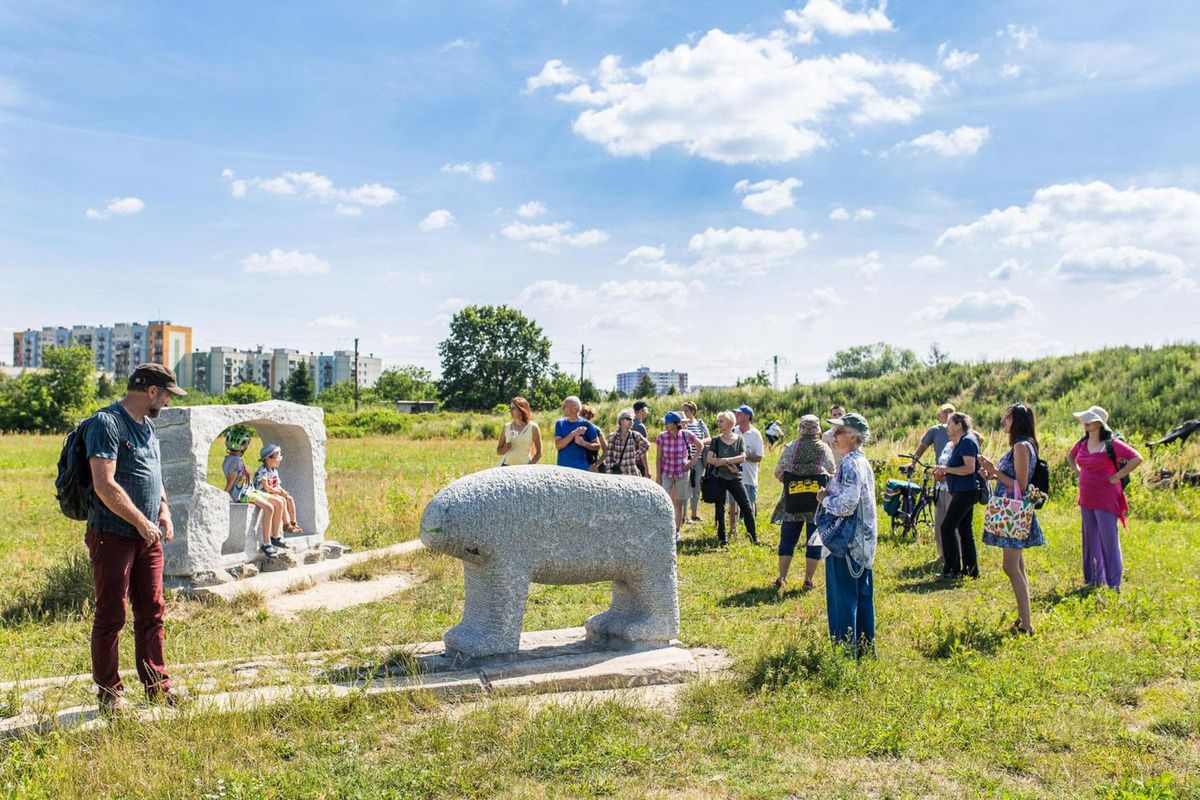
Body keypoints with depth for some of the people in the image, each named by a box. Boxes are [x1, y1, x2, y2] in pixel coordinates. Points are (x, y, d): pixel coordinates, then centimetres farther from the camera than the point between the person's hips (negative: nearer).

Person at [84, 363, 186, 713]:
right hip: (112, 536, -8)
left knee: (152, 612, 11)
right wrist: (142, 522, -17)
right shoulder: (107, 423, -13)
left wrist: (164, 511, 9)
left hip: (147, 537, 8)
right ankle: (109, 691, 14)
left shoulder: (148, 425, 15)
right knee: (110, 616, 3)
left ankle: (157, 684, 21)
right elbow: (104, 485, -21)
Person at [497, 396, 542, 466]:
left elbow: (538, 453, 2)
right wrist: (504, 449, -8)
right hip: (506, 466, 2)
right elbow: (498, 451, 15)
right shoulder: (506, 427, 8)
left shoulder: (532, 427, 0)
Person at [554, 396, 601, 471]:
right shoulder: (560, 423, 5)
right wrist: (573, 434, -18)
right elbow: (558, 445, -7)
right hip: (562, 467, 2)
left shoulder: (586, 424, -2)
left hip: (581, 468, -2)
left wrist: (583, 443, -17)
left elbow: (597, 446, 1)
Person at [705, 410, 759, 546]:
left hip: (735, 478, 0)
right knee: (720, 509, 4)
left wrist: (724, 460, -17)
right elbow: (709, 459, -7)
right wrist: (728, 464, -14)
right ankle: (722, 538, 16)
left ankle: (753, 536, 9)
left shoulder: (739, 439, 3)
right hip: (720, 479, 0)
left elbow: (743, 457, -10)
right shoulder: (716, 440, 2)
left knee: (747, 507, -3)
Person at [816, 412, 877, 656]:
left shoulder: (849, 464, -18)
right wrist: (830, 495, 9)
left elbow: (847, 505, -25)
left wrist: (825, 499, -9)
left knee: (842, 597, -2)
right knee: (862, 594, 15)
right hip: (863, 541, 10)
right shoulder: (863, 462, 12)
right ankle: (865, 647, 24)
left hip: (845, 541, -10)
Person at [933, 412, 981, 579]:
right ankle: (971, 569, 18)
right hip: (962, 492, 11)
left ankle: (952, 569, -3)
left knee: (947, 528, -8)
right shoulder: (958, 443, 17)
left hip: (965, 492, -11)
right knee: (965, 531, 13)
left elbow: (969, 468, -24)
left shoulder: (967, 442, -14)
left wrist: (946, 469, -19)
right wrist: (944, 475, 11)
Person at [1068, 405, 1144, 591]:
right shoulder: (1082, 443, 7)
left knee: (1109, 541, -3)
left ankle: (1114, 584, 4)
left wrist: (1117, 477, -17)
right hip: (1086, 500, 7)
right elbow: (1070, 457, 28)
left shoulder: (1111, 444, -14)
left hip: (1106, 500, -7)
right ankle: (1093, 580, 26)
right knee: (1091, 541, 14)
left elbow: (1137, 458, -20)